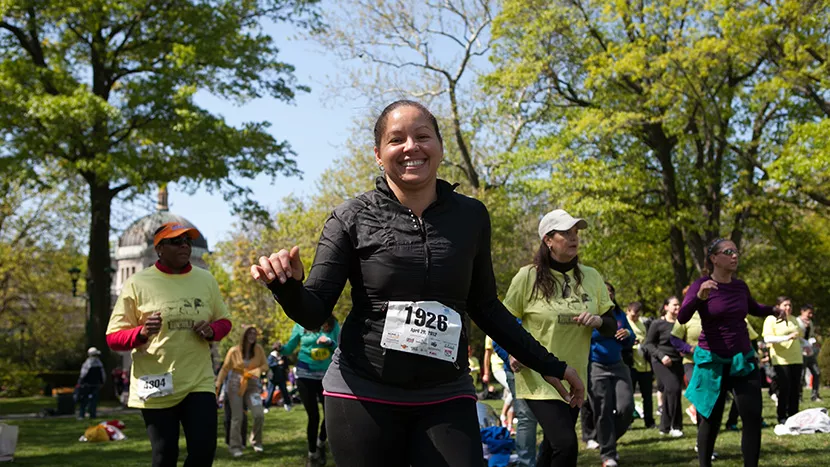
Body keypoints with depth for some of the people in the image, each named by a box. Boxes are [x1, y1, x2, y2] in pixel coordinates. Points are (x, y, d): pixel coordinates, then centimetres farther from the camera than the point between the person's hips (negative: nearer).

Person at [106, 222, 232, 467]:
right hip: (157, 388, -2)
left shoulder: (206, 280, 5)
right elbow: (113, 337, -4)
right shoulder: (137, 283, -5)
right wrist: (141, 333, -25)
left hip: (199, 383, 3)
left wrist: (212, 331, -7)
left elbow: (224, 321, 17)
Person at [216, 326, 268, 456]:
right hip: (235, 386, -2)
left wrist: (252, 372, -15)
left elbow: (265, 366, 2)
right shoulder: (234, 351, -6)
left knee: (259, 415, -10)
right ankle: (235, 447, 6)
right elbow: (225, 369, -1)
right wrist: (217, 386, -4)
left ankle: (256, 442, 12)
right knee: (237, 417, -4)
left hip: (252, 386, 2)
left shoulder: (258, 349, -1)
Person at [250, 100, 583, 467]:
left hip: (446, 397, 2)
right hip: (364, 395, -1)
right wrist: (287, 286, -28)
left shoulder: (471, 216, 1)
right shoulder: (353, 218, -5)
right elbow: (314, 313, -6)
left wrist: (547, 364, 12)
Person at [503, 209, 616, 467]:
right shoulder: (528, 276, -9)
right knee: (566, 445, -20)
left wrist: (598, 321, -15)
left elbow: (612, 327, 7)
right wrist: (512, 351, -16)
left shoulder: (591, 277, 3)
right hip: (538, 378, -5)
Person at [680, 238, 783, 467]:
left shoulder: (740, 286, 6)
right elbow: (682, 318, -23)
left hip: (743, 359, 4)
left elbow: (754, 309, 27)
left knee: (753, 418, -5)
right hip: (712, 361, -4)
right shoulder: (701, 285, -10)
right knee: (710, 420, 3)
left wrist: (775, 309, 11)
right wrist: (699, 297, -38)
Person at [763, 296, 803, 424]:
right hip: (781, 360, -6)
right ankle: (782, 417, 5)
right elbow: (767, 338, -18)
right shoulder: (771, 319, -4)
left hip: (796, 359, 6)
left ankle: (793, 416, 15)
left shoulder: (793, 319, 15)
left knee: (795, 389, 6)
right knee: (785, 388, -6)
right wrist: (787, 337, -27)